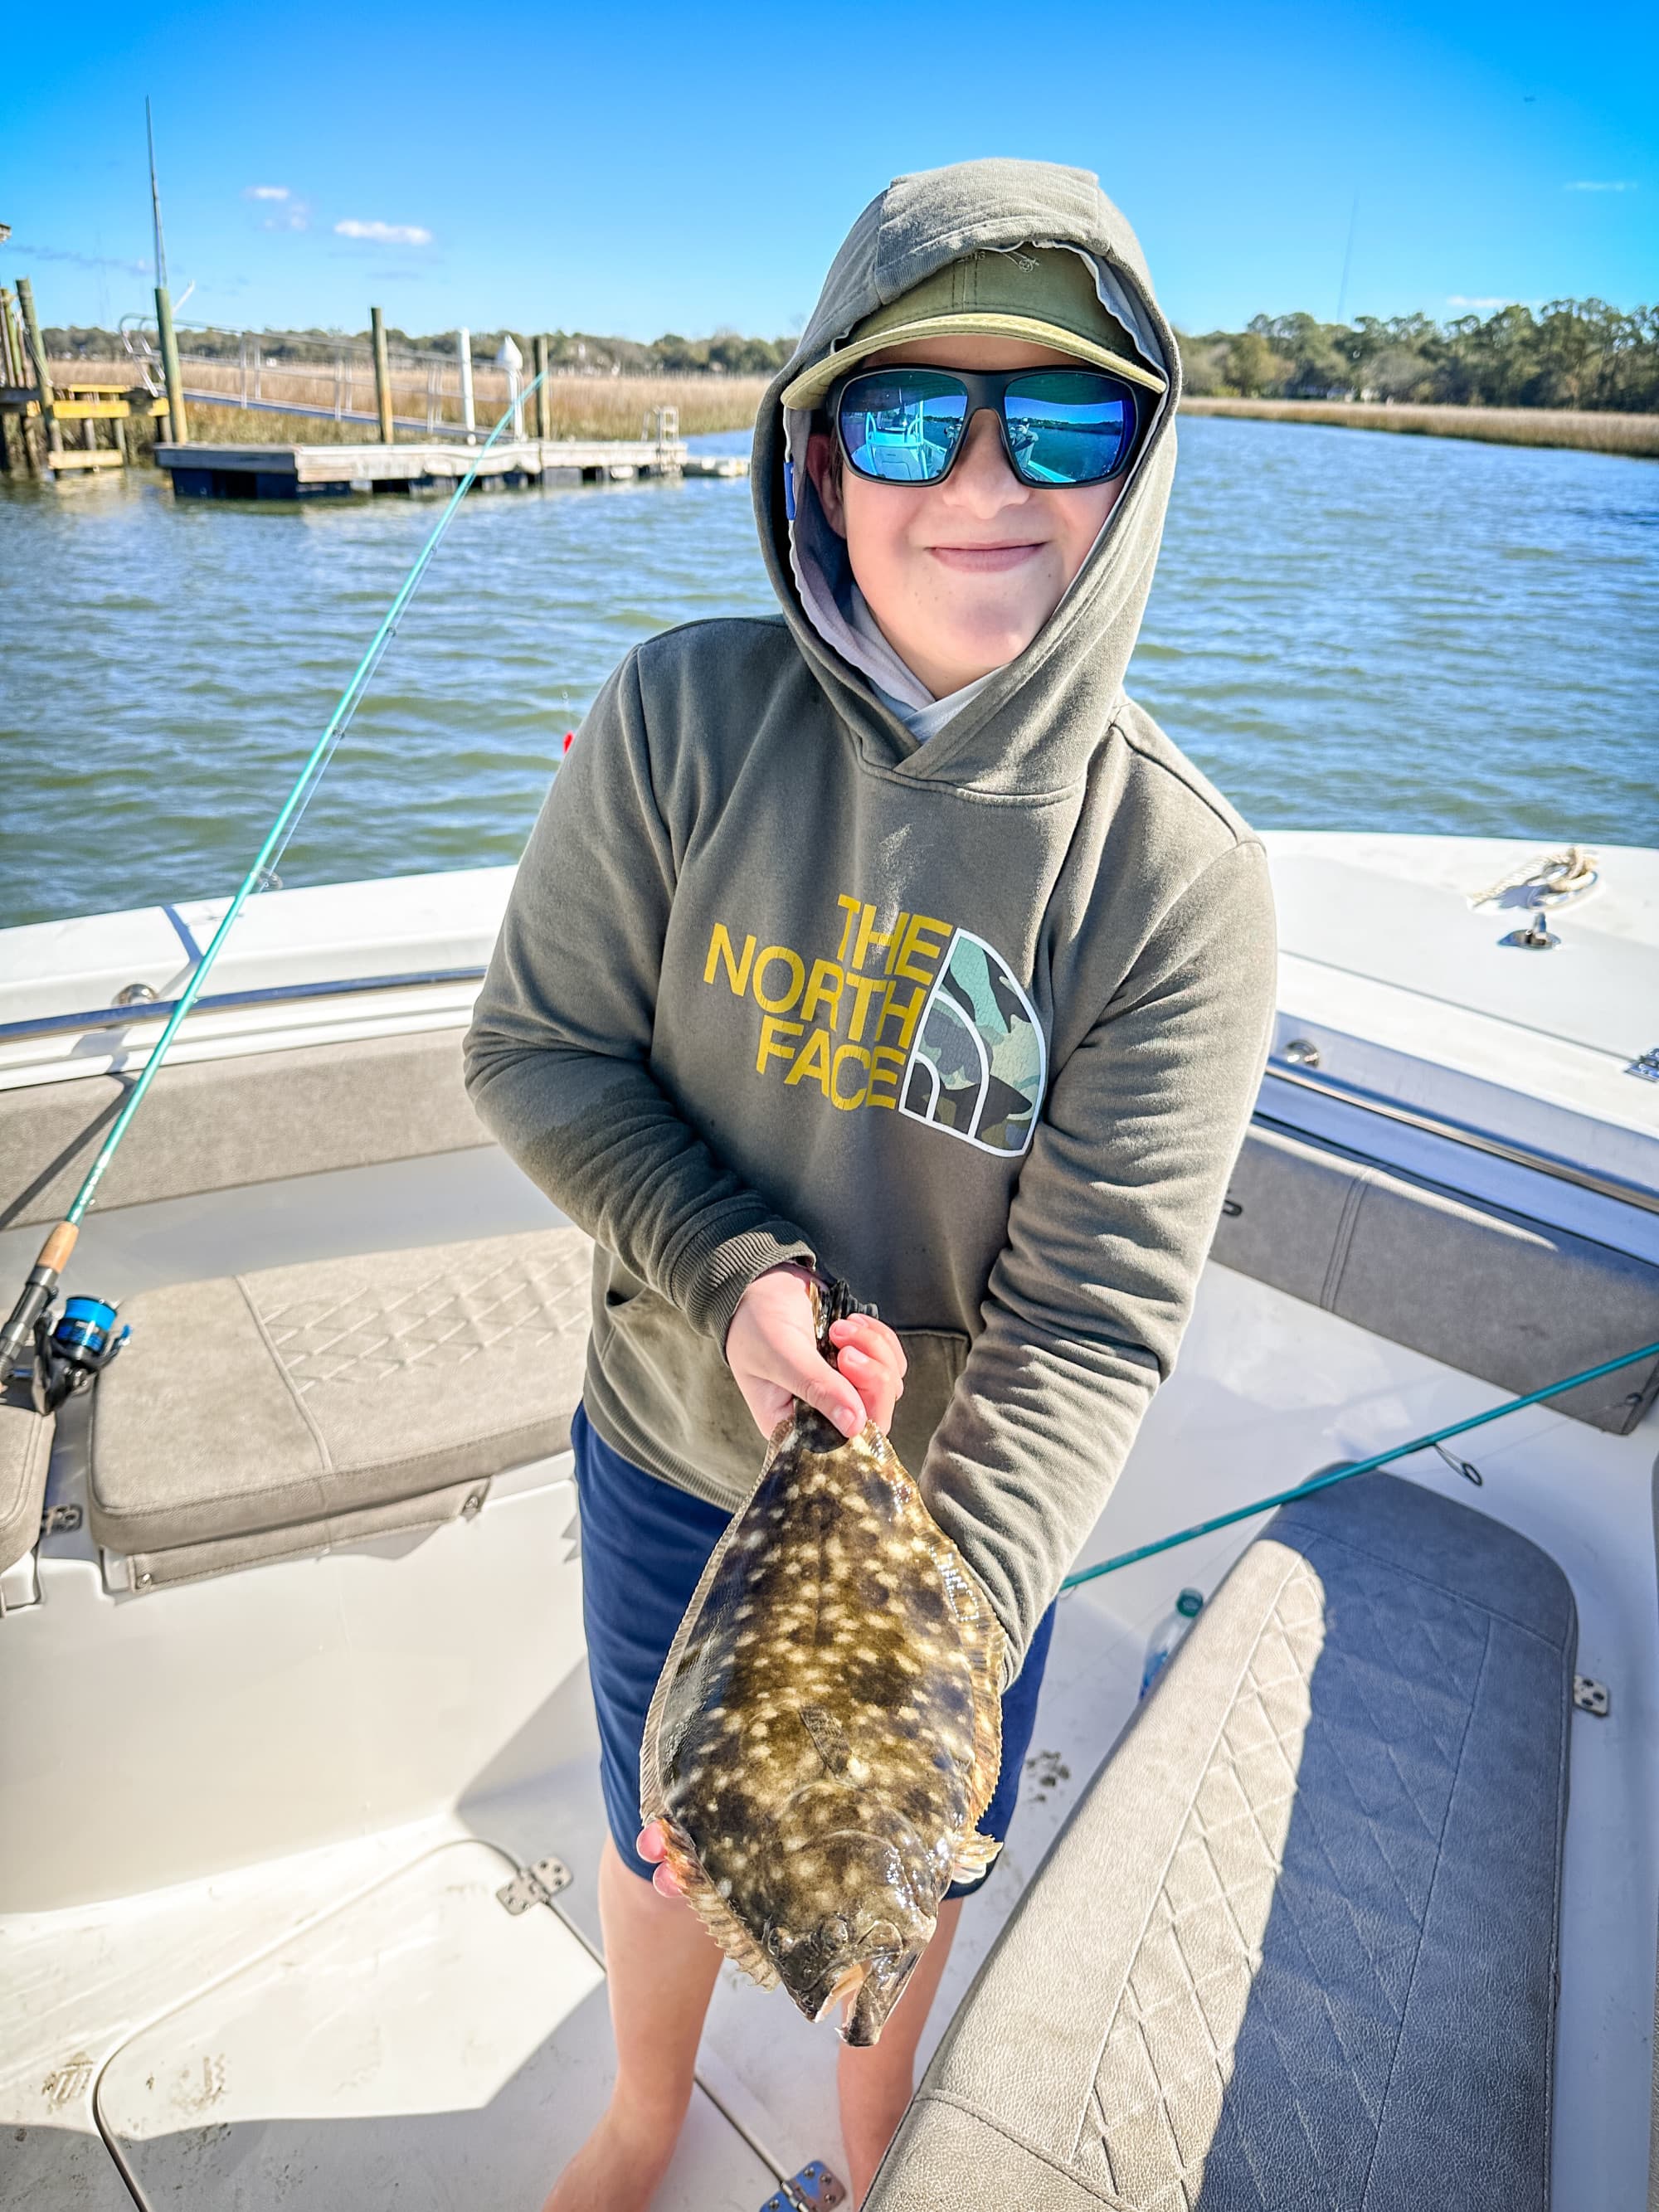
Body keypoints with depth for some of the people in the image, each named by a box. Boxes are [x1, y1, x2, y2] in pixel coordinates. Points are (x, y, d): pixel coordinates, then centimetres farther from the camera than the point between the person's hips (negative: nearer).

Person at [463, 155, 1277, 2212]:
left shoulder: (1180, 874, -22)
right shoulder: (684, 715, -18)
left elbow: (1095, 1318, -23)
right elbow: (537, 1048, -11)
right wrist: (734, 1276, -25)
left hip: (958, 1501, -1)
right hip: (664, 1447, 2)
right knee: (659, 1828, 27)